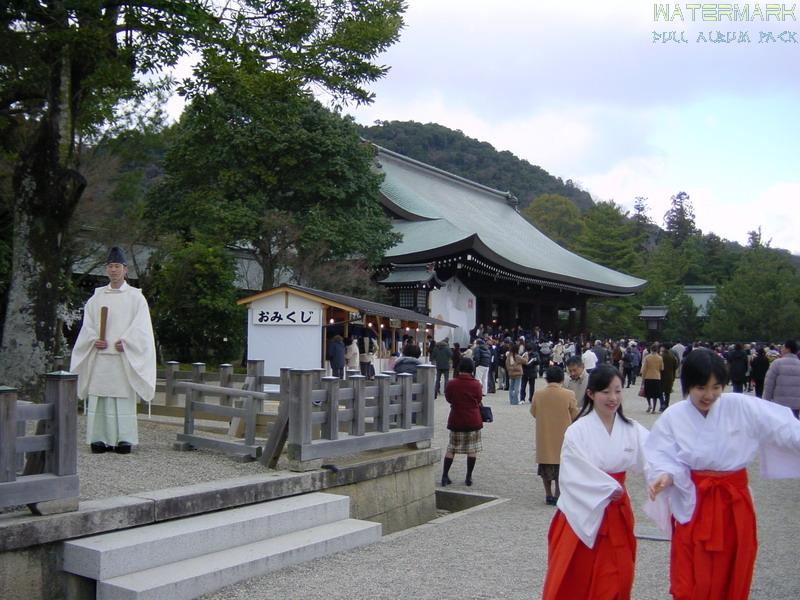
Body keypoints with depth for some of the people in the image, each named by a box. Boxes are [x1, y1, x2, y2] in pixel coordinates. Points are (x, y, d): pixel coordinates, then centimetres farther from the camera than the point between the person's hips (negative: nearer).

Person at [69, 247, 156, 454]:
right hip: (100, 355, 3)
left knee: (124, 396, -4)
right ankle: (100, 438, 6)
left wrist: (125, 342, -13)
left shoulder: (135, 297, 4)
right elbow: (87, 324, 12)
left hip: (124, 356, -3)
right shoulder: (97, 296, 14)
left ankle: (124, 438, -1)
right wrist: (94, 340, -6)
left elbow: (141, 326, -2)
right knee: (99, 395, 1)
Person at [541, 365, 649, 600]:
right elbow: (574, 475, -15)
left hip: (616, 512, 4)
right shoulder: (577, 431, -11)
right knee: (574, 578, 4)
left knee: (615, 579, 10)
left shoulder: (632, 430, 1)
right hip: (582, 511, -4)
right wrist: (608, 489, -15)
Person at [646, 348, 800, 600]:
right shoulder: (673, 417, -6)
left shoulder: (741, 407, -7)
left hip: (734, 503, 1)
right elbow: (665, 458, -7)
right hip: (693, 505, -1)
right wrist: (665, 476, -27)